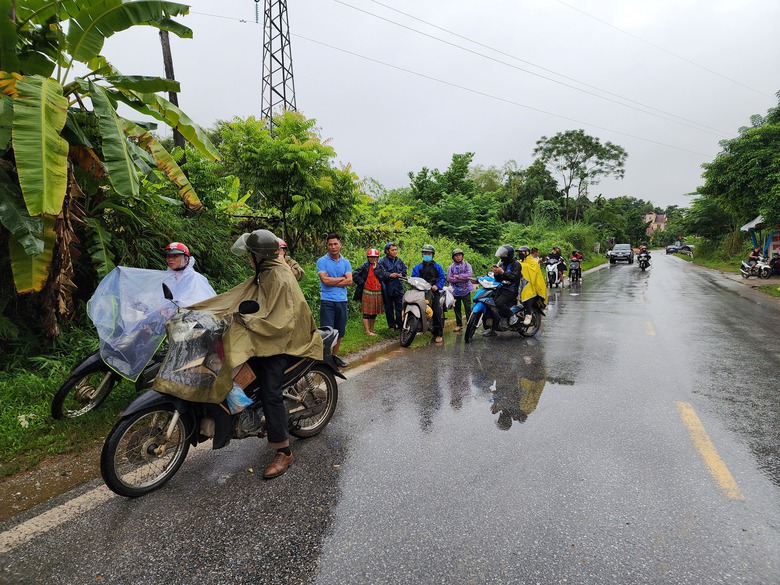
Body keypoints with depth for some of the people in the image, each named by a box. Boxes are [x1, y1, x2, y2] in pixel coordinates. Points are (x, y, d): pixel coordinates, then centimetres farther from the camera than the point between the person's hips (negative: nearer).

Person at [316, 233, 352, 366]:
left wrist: (332, 282, -9)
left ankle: (335, 355, 27)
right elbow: (325, 280, -15)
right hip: (327, 301, -4)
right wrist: (342, 278, -4)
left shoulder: (346, 262, 10)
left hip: (342, 301, 5)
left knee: (340, 332, 12)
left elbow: (349, 281, -2)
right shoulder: (322, 261, -2)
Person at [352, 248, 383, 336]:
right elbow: (354, 275, -12)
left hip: (378, 293, 6)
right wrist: (362, 283, -11)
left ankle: (372, 329, 27)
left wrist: (375, 268, -5)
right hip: (367, 293, -6)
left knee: (374, 313, 15)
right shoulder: (365, 266, -5)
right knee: (367, 313, -3)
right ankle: (367, 331, 2)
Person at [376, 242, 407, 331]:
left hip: (398, 287, 3)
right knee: (389, 308, 6)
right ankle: (391, 325, 17)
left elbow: (404, 271, 22)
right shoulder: (382, 262, -4)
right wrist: (390, 275, -18)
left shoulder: (399, 261, 13)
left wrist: (401, 274, 0)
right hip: (388, 288, -3)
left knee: (400, 307, 3)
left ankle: (400, 325, 13)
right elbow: (379, 273, -12)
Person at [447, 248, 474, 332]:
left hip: (466, 290, -2)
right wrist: (460, 280, -15)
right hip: (456, 291, 3)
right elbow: (449, 278, -5)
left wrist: (458, 276, -11)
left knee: (468, 308, -6)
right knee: (457, 309, 10)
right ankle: (459, 325, 21)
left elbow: (469, 274, -13)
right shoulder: (451, 267, 7)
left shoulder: (466, 265, 4)